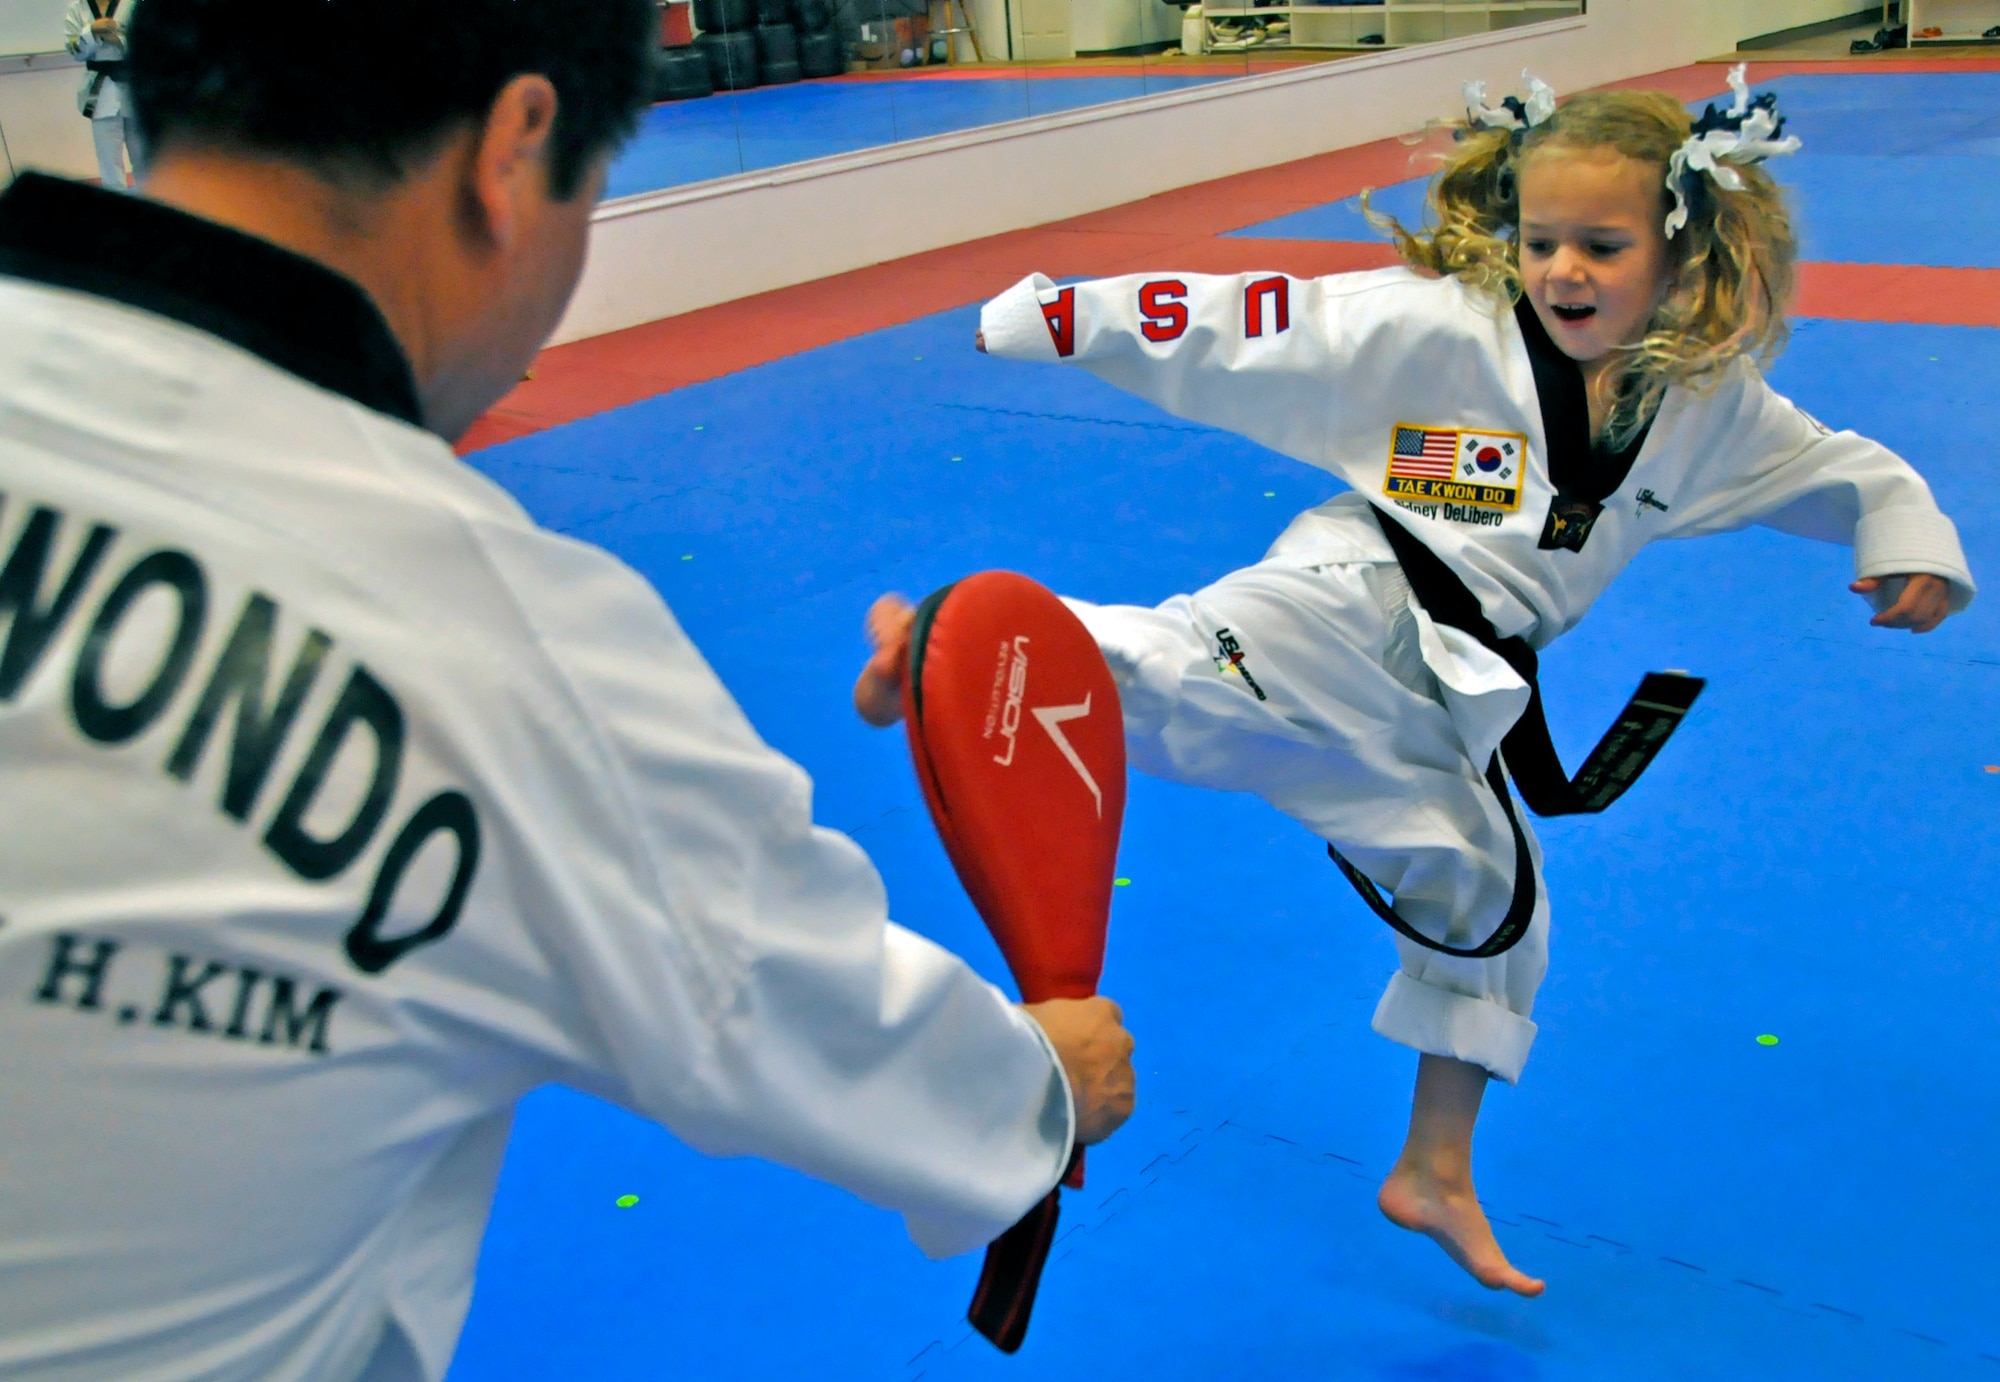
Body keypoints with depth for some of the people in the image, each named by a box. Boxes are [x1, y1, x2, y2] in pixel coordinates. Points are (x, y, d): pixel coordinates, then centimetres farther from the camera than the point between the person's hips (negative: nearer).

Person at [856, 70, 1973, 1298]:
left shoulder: (1705, 405, 6)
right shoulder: (1432, 330, -10)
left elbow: (1826, 465, 21)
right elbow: (1246, 326, -12)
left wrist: (1910, 533, 2)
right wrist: (1046, 315, -11)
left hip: (1443, 708, 6)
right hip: (1352, 614, -6)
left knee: (1490, 906, 21)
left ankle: (1436, 1175, 39)